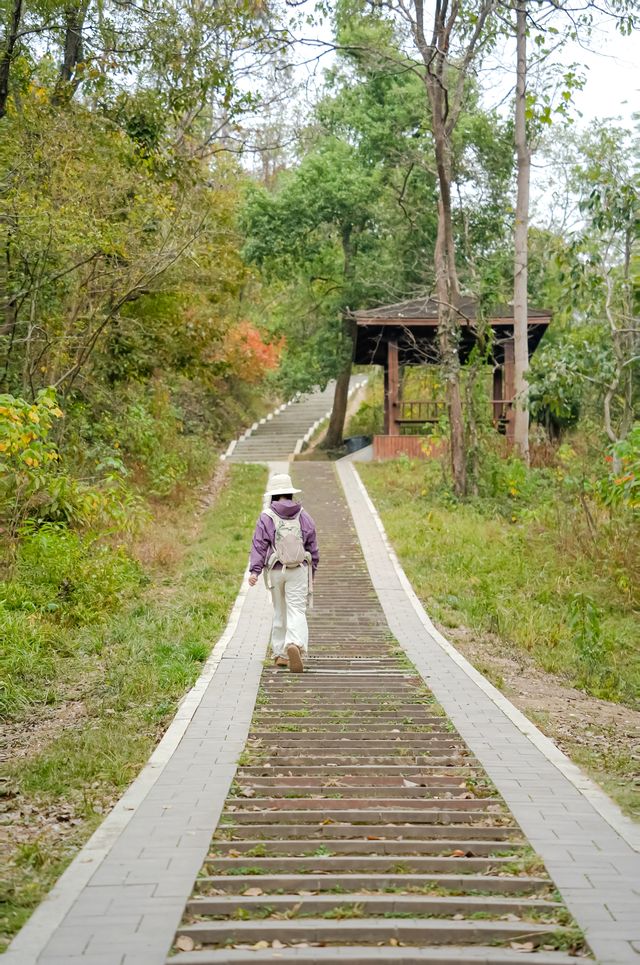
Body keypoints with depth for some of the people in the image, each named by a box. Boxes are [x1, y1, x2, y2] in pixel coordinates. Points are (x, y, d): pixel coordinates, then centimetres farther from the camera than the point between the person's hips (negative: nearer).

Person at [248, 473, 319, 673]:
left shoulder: (266, 517, -4)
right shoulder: (303, 517, 3)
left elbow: (259, 546, -9)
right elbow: (313, 547, 9)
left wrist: (254, 571, -12)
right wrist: (312, 571, 20)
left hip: (275, 571, 0)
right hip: (299, 570, 0)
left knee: (280, 613, 15)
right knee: (297, 612, -6)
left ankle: (280, 654, 21)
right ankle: (295, 645, -31)